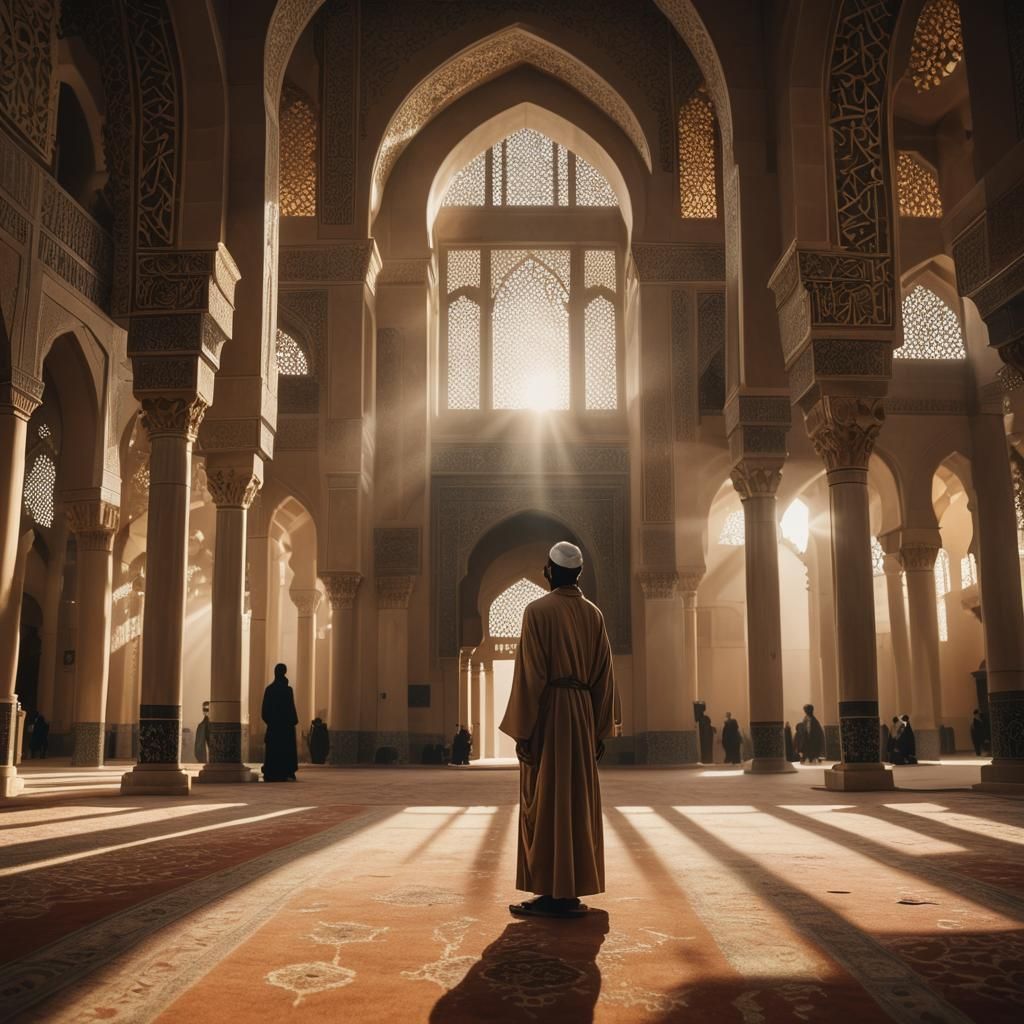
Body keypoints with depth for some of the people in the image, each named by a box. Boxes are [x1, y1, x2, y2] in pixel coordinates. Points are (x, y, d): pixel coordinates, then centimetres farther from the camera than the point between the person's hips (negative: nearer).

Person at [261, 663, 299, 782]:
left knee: (272, 750, 7)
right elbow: (291, 708, -13)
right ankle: (286, 774, -1)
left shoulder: (269, 689, 3)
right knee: (287, 749, 2)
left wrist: (268, 720, 13)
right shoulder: (287, 689, -12)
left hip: (272, 723, 5)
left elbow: (265, 708, 5)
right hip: (286, 723, -5)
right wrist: (294, 722, -4)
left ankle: (270, 775, 5)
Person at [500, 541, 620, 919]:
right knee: (577, 802, 9)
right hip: (582, 714, 6)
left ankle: (552, 893, 0)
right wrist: (600, 730, 12)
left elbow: (530, 674, -13)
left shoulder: (538, 610, -8)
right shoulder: (593, 614, 8)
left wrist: (521, 731, -10)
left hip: (548, 715, -6)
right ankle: (571, 892, 13)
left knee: (545, 803, -1)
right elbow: (604, 674, 8)